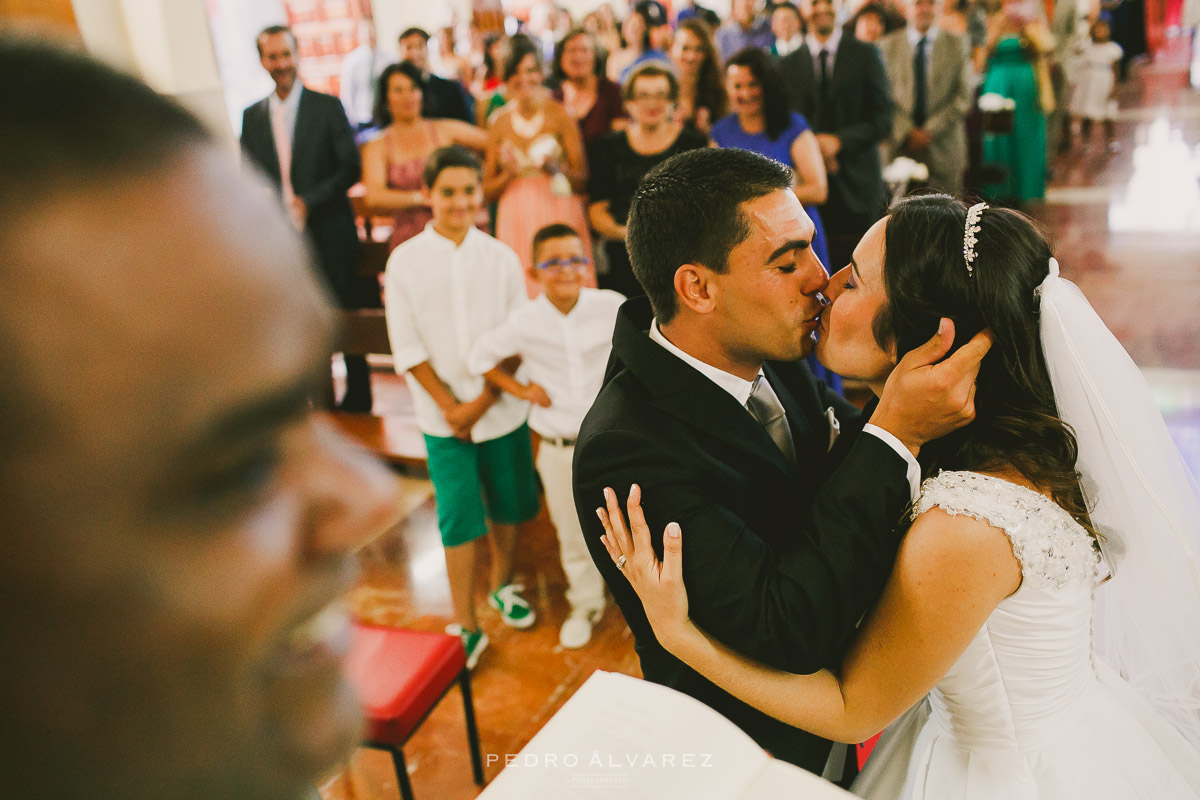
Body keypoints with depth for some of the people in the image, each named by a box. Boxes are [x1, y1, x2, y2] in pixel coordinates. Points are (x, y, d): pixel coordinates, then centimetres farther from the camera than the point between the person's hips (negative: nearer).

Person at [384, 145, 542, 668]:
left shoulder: (500, 258, -2)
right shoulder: (405, 261, -4)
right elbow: (407, 347, -4)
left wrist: (483, 400, -10)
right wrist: (449, 406, -9)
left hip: (503, 406, 2)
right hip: (444, 414, -2)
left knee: (507, 502, 14)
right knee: (459, 515, -3)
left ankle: (503, 586, 39)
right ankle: (465, 625, 10)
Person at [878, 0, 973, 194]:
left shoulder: (957, 45, 8)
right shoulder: (887, 45, 8)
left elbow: (963, 98, 1)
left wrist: (930, 131, -9)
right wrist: (906, 132, -8)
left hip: (944, 149, 0)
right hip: (900, 146, 0)